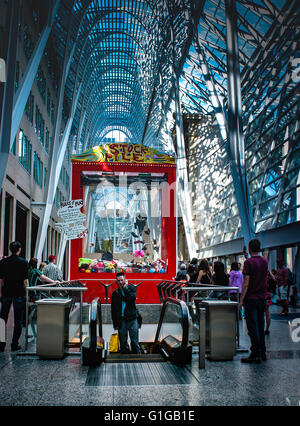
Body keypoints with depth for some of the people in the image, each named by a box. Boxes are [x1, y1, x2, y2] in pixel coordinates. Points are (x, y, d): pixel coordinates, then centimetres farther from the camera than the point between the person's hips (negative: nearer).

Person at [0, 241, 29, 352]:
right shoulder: (24, 262, -4)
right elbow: (25, 280, -5)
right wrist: (25, 291, 6)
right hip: (19, 293, -2)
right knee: (18, 320, 5)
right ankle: (15, 344, 6)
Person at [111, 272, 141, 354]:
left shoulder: (131, 288, 2)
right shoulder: (115, 293, 6)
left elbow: (132, 299, -19)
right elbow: (113, 309, 9)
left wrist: (125, 288, -13)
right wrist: (115, 323, 6)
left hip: (132, 319, -2)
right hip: (121, 320, 2)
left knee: (134, 342, 0)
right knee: (123, 343, 8)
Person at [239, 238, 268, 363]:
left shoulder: (248, 262, -13)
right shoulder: (265, 261, 6)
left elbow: (246, 283, -16)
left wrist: (241, 299, -13)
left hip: (251, 299, -6)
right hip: (262, 298, 6)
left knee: (252, 327, -2)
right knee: (260, 326, 14)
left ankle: (256, 355, 0)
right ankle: (262, 353, 21)